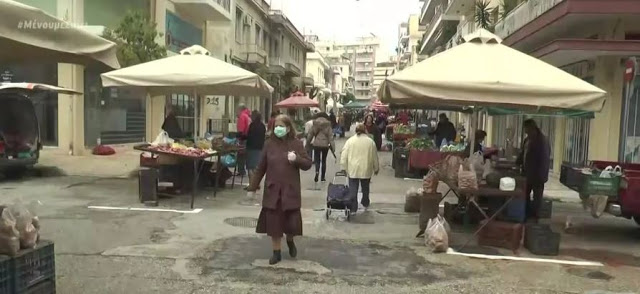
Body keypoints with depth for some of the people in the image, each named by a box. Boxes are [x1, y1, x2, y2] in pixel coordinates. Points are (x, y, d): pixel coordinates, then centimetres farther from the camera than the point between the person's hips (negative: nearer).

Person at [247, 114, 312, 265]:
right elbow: (261, 167, 5)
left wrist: (296, 159, -20)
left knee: (291, 222, 2)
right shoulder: (269, 144, 1)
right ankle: (276, 252, 23)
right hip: (272, 190, 1)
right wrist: (252, 187, 5)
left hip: (290, 190, -1)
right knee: (273, 223, 6)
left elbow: (308, 164, 0)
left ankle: (290, 241, 36)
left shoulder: (296, 144, -1)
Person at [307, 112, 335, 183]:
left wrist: (308, 144, 15)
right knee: (324, 160, 12)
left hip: (316, 144, 0)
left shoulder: (315, 124, 1)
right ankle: (323, 177, 16)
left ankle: (317, 172, -21)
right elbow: (330, 136, -6)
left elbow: (310, 135, 4)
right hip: (325, 145, 0)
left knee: (317, 160, 7)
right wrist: (332, 147, -4)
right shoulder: (328, 125, -2)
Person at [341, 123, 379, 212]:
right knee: (365, 188, 19)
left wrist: (344, 168, 3)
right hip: (366, 170, 1)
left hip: (353, 169, -1)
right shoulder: (370, 141, 0)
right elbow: (375, 157, 6)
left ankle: (353, 208, 2)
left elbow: (344, 155, -3)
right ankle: (365, 204, 35)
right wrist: (376, 169, 16)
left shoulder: (350, 140, -1)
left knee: (353, 189, 2)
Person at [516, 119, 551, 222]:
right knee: (525, 194, 13)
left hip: (537, 174, -9)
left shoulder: (542, 140, -15)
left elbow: (544, 159, -19)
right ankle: (527, 214, 22)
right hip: (528, 173, 9)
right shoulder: (528, 139, 12)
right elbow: (523, 154, 21)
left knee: (537, 196, 2)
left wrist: (541, 175, -22)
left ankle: (534, 216, 9)